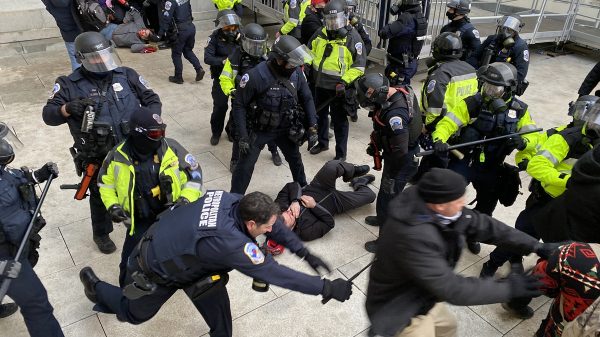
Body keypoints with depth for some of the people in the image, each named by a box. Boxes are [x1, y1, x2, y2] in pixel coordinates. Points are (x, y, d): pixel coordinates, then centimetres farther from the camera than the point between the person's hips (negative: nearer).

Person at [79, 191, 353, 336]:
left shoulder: (234, 200, -25)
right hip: (156, 270, -6)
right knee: (135, 314, 25)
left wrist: (305, 253, -10)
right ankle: (95, 286, 50)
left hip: (184, 255, 6)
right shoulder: (228, 241, -45)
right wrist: (327, 288, -37)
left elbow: (275, 225, -9)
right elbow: (273, 273, -42)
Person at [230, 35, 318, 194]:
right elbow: (239, 105, -18)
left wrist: (312, 127, -5)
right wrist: (242, 136, -21)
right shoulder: (256, 76, -27)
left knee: (295, 159, 22)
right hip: (258, 130, -4)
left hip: (286, 128, 5)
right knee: (245, 167, -1)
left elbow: (307, 99, 1)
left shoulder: (297, 73, -13)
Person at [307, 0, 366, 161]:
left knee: (339, 121, 3)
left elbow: (359, 65, -15)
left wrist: (345, 82, -23)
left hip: (338, 87, -6)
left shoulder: (352, 37, -14)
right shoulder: (321, 34, 4)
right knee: (320, 115, 21)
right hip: (320, 84, 7)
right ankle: (322, 143, 43)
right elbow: (310, 50, 21)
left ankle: (341, 153, 17)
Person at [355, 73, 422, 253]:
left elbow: (401, 151, -34)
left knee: (387, 199, 4)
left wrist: (391, 177, -20)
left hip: (402, 161, -10)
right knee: (386, 192, 28)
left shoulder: (395, 114, -36)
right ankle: (383, 218, 53)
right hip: (398, 154, 10)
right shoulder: (401, 90, -7)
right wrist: (375, 144, 10)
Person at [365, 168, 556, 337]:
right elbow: (451, 289, -32)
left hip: (421, 297, 9)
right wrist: (508, 288, -24)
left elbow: (484, 226, -1)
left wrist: (535, 246, -3)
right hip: (401, 311, -9)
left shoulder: (442, 211, -14)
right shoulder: (415, 236, -39)